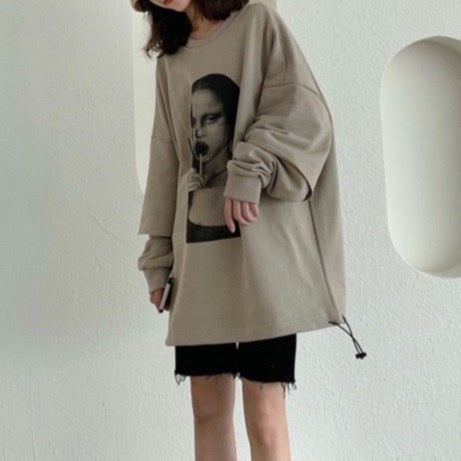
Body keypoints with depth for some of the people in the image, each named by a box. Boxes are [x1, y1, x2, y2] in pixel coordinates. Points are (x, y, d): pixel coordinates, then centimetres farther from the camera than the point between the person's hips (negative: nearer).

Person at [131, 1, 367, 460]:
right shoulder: (170, 60, 20)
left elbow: (304, 111, -5)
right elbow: (166, 159, 18)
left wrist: (250, 170, -20)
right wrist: (158, 254, 13)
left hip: (261, 246, -5)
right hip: (197, 249, 5)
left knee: (263, 412, -7)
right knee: (207, 406, 6)